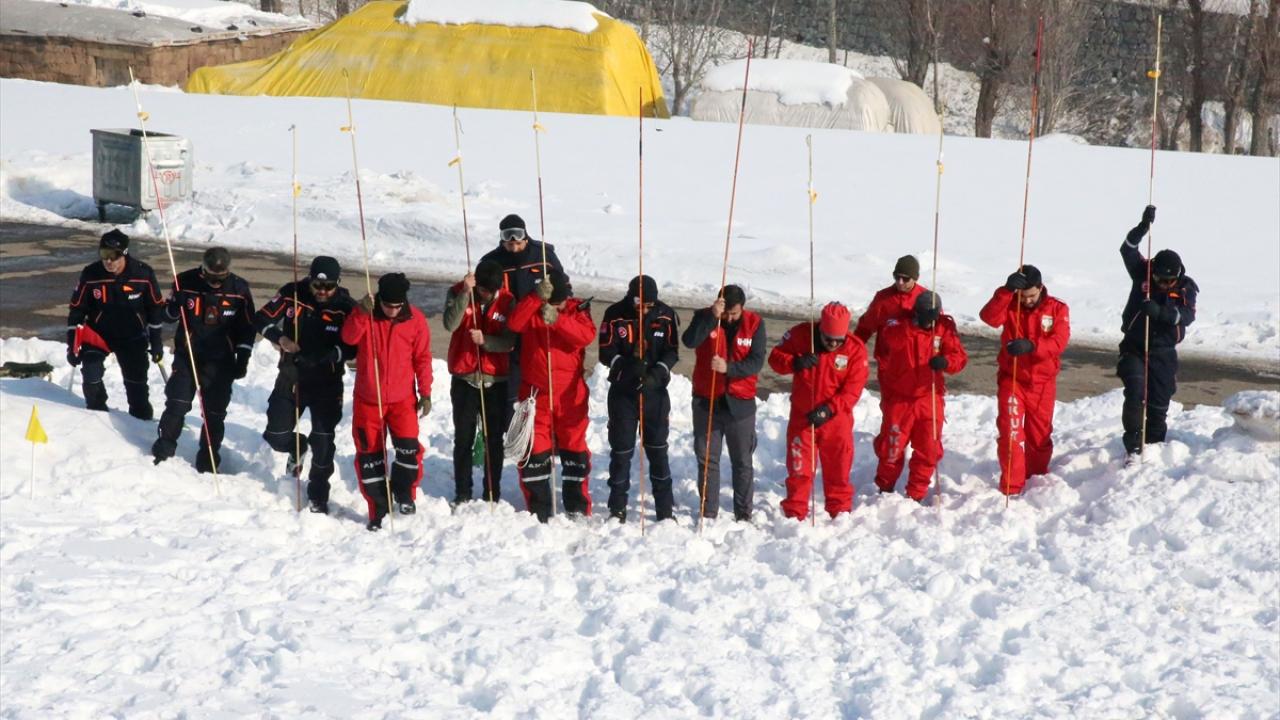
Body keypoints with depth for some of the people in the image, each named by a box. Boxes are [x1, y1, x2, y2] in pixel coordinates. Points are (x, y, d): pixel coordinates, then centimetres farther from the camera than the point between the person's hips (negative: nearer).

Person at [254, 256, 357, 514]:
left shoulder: (346, 307, -12)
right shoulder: (292, 295, -7)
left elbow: (354, 346, -14)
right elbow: (262, 318, -1)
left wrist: (327, 355, -30)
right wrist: (279, 338, -20)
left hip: (327, 383, -2)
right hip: (291, 377, 2)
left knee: (323, 442, -2)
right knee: (276, 436, 4)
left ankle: (318, 496, 16)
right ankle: (297, 448, 41)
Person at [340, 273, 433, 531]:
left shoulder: (415, 319, -5)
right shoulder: (365, 314, -6)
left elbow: (422, 358, 1)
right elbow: (349, 337, -22)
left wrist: (425, 393, 0)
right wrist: (361, 313, -36)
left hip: (402, 398, -1)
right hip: (367, 399, 1)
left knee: (409, 448, -15)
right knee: (369, 454, 5)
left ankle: (404, 494, 10)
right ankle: (378, 510, 17)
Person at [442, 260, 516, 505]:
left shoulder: (507, 301, -4)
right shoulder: (458, 293, -5)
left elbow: (509, 342, -7)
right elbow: (450, 324, -22)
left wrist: (485, 340, -24)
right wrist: (466, 293, -29)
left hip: (495, 380, 0)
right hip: (464, 378, 0)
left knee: (494, 440, 5)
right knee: (463, 439, 6)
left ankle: (492, 494, 13)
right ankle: (462, 494, 14)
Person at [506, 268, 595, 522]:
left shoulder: (578, 309, 0)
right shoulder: (531, 308, 1)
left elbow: (587, 335, -18)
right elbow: (515, 323, -20)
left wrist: (557, 320, -31)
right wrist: (538, 298, -29)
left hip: (570, 392, 0)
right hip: (536, 390, 0)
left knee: (575, 447, 7)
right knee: (535, 449, 1)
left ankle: (578, 508, 18)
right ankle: (539, 509, 11)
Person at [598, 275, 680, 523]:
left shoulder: (666, 315, -4)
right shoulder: (615, 315, -8)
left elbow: (672, 351, -2)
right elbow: (606, 352, -8)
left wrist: (657, 372, -19)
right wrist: (627, 366, -26)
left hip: (655, 391, 1)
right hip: (623, 392, -1)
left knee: (658, 449, 6)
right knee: (621, 449, 5)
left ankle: (665, 509, 13)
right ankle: (618, 508, 16)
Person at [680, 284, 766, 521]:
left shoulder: (755, 324, -4)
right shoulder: (705, 317, -5)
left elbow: (756, 362, -12)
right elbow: (689, 341, -24)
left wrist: (728, 367, -26)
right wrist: (713, 317, -31)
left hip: (740, 403, 0)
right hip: (706, 401, 0)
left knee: (742, 462, 8)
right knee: (707, 460, 7)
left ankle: (743, 515, 17)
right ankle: (708, 514, 14)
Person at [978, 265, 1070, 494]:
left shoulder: (1057, 309, -4)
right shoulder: (1009, 304, -4)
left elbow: (1059, 341, -19)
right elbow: (989, 317, -25)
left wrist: (1032, 346, -35)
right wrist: (1007, 290, -35)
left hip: (1043, 382, 1)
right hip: (1011, 379, -1)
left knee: (1040, 435, 13)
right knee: (1010, 432, -9)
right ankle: (1011, 488, -4)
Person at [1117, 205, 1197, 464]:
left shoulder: (1186, 287, -5)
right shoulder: (1142, 274, -4)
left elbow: (1188, 315, -20)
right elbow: (1127, 250, -18)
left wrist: (1160, 311, -37)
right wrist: (1144, 226, -32)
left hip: (1163, 353, 1)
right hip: (1134, 348, -1)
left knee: (1159, 404, 6)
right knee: (1135, 393, -20)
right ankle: (1134, 448, -21)